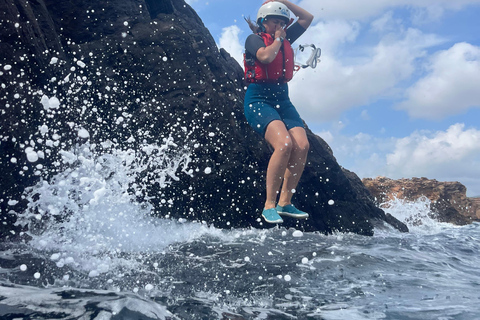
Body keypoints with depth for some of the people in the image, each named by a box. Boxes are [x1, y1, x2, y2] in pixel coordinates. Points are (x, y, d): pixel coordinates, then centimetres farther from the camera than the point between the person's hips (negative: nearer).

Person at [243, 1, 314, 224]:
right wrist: (278, 39, -1)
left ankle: (285, 203, -8)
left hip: (282, 99, 7)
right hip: (258, 99, -6)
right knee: (284, 143, -29)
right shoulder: (254, 39, 2)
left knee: (302, 145, -17)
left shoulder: (285, 39, 20)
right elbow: (266, 57, -20)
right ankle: (269, 205, -20)